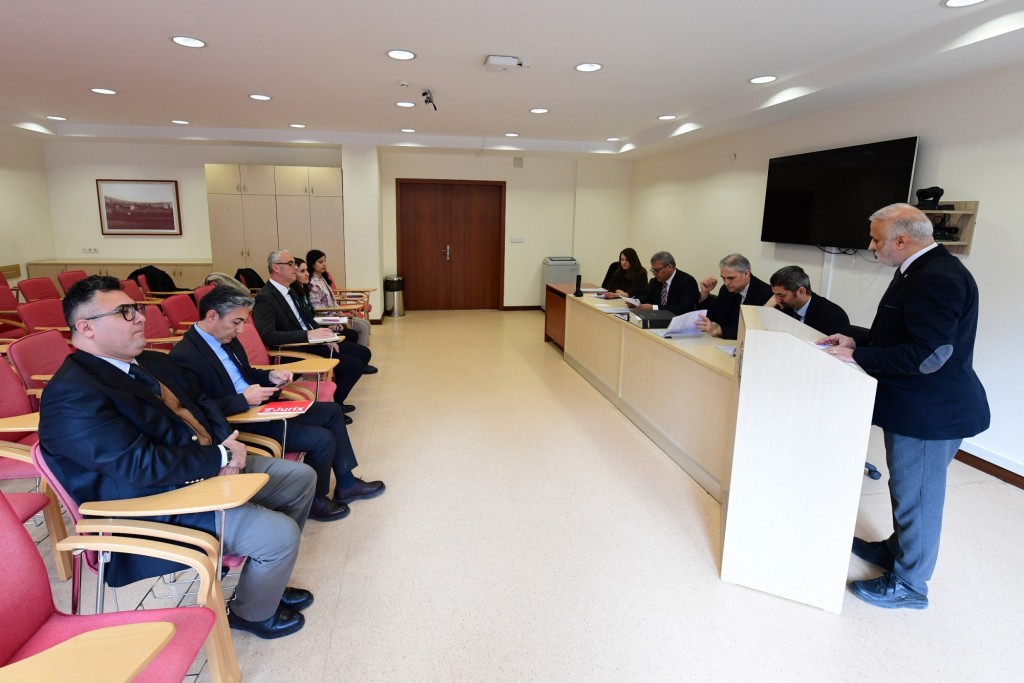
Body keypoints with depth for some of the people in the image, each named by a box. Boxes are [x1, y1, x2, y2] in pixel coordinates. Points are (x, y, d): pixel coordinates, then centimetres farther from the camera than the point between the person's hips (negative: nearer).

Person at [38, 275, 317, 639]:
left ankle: (269, 580, 28)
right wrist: (221, 456, -19)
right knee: (280, 534, -20)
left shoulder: (153, 362, 8)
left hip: (213, 469, 10)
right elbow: (139, 465, -29)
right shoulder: (72, 394, -21)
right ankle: (252, 612, 14)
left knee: (301, 477, 11)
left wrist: (226, 444, -6)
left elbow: (201, 405, 15)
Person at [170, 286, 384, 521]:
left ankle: (346, 484, 20)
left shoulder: (227, 339, 7)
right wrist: (244, 400, -25)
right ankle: (314, 501, 10)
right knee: (322, 439, -17)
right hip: (239, 425, -10)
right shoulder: (184, 356, -21)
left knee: (331, 411, 9)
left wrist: (270, 376, 2)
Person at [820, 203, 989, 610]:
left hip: (929, 411, -10)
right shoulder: (920, 270, 9)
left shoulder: (937, 278, -24)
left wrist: (857, 357, -22)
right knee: (907, 489, 24)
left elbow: (928, 354, -29)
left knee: (917, 496, 5)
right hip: (915, 405, 10)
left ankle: (908, 584, 22)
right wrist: (857, 343, 2)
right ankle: (898, 549, 44)